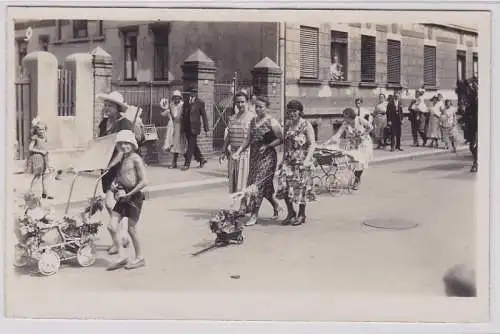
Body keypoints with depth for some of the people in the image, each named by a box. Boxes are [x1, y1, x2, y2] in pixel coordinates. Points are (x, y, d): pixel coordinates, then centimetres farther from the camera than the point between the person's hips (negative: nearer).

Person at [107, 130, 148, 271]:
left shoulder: (136, 159, -11)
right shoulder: (123, 159, 12)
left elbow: (144, 181, -17)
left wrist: (129, 194, -17)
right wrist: (115, 184, 2)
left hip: (134, 196, -7)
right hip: (123, 196, 7)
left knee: (131, 229, 1)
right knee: (113, 226, -2)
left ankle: (139, 258, 17)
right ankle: (122, 257, 7)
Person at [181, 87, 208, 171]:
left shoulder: (200, 103, -2)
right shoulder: (186, 103, 11)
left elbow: (204, 116, -2)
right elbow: (183, 115, 16)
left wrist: (206, 129, -3)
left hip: (195, 127, -5)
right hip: (187, 127, 5)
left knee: (191, 146, -6)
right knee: (193, 145, 12)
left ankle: (187, 164, -3)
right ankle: (201, 159, 28)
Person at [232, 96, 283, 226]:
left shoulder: (271, 122, -9)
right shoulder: (253, 121, 12)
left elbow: (280, 139, -10)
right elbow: (248, 139, 13)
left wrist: (267, 146, -17)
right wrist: (239, 151, 2)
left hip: (267, 157, -7)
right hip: (254, 156, 7)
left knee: (259, 184, -10)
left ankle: (254, 215, -5)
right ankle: (275, 205, 35)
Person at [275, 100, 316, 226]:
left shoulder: (306, 125, -7)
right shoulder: (287, 124, 11)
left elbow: (312, 144, -12)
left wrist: (307, 159, -23)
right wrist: (283, 158, 13)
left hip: (301, 160, -5)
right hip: (288, 160, 5)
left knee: (300, 187, 2)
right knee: (284, 185, -5)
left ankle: (301, 215, 17)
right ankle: (290, 212, 10)